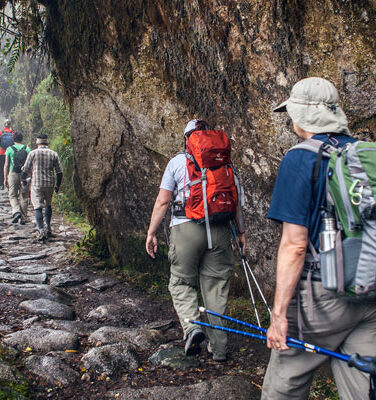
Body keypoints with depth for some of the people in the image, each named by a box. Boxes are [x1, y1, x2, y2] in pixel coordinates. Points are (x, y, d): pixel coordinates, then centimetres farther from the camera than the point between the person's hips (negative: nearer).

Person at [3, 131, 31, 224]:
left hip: (13, 174, -1)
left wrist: (5, 178, 4)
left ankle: (16, 211, -15)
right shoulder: (27, 149, 3)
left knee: (12, 195, 10)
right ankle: (23, 218, 9)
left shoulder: (9, 149, 0)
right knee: (24, 197, 7)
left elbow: (6, 165, -1)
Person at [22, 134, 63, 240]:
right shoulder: (53, 154, 5)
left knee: (38, 207, -3)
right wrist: (57, 185, 16)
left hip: (36, 183, -3)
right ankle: (48, 227, 25)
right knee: (48, 205, 22)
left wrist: (23, 179, 21)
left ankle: (41, 231, -14)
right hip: (50, 184, 3)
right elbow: (59, 171, 5)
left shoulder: (33, 153, -1)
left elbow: (26, 169, 1)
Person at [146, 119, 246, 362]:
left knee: (182, 282, 12)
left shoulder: (177, 162, 5)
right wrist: (240, 231, 15)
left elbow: (163, 201, 1)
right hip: (220, 230, 3)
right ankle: (219, 348, 15)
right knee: (216, 287, 9)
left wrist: (152, 233, 7)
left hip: (186, 227, -2)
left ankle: (192, 326, -11)